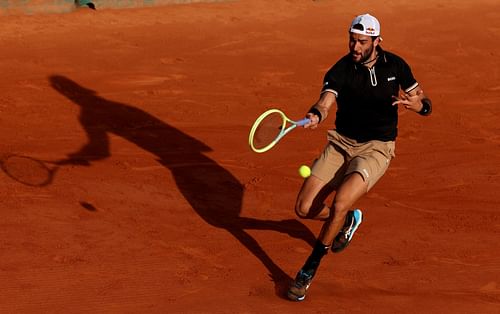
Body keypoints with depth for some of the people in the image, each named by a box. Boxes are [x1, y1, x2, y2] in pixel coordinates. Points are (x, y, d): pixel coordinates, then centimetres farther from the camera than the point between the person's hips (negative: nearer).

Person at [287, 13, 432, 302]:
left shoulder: (395, 65, -4)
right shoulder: (341, 70, -9)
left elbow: (426, 105, 2)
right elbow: (325, 101, -25)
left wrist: (416, 104, -23)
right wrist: (315, 116, -49)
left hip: (376, 148, -2)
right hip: (341, 144, 2)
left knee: (340, 204, -25)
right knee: (305, 208, -6)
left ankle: (309, 272, -7)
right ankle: (348, 219, 28)